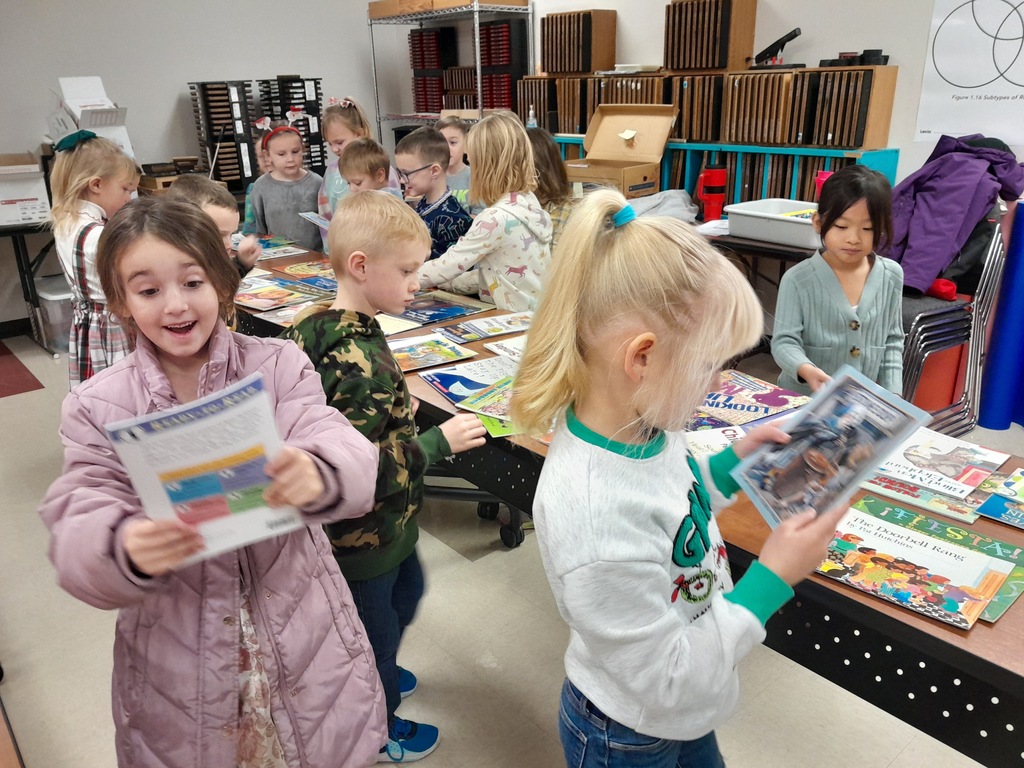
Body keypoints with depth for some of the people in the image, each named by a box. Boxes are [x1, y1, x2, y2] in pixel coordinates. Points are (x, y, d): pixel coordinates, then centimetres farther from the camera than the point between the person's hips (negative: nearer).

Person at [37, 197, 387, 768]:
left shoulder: (279, 367, -9)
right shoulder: (97, 409, -5)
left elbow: (347, 453, -22)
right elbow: (78, 531, -13)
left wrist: (317, 475, -46)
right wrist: (126, 549, -36)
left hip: (305, 645, 0)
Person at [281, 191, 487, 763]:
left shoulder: (324, 324, -4)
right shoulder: (359, 360, -33)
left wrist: (394, 409, 5)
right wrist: (439, 442, -24)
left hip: (386, 520, 9)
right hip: (364, 534, -9)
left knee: (408, 590, 31)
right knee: (376, 623, 16)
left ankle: (377, 672, 58)